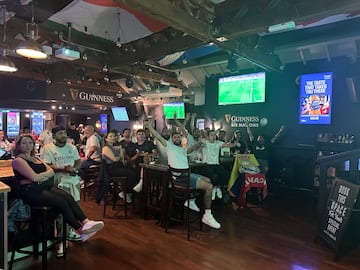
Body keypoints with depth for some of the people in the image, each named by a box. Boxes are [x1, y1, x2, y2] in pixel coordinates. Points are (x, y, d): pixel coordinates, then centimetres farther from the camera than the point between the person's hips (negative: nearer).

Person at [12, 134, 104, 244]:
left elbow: (51, 171, 11)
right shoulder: (18, 160, -2)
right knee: (61, 202, -26)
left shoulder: (35, 158, 23)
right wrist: (46, 174, 3)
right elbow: (34, 177, -15)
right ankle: (80, 230, -22)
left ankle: (86, 222, -31)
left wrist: (41, 176, -7)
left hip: (45, 186, 7)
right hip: (31, 190, -7)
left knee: (68, 197, -21)